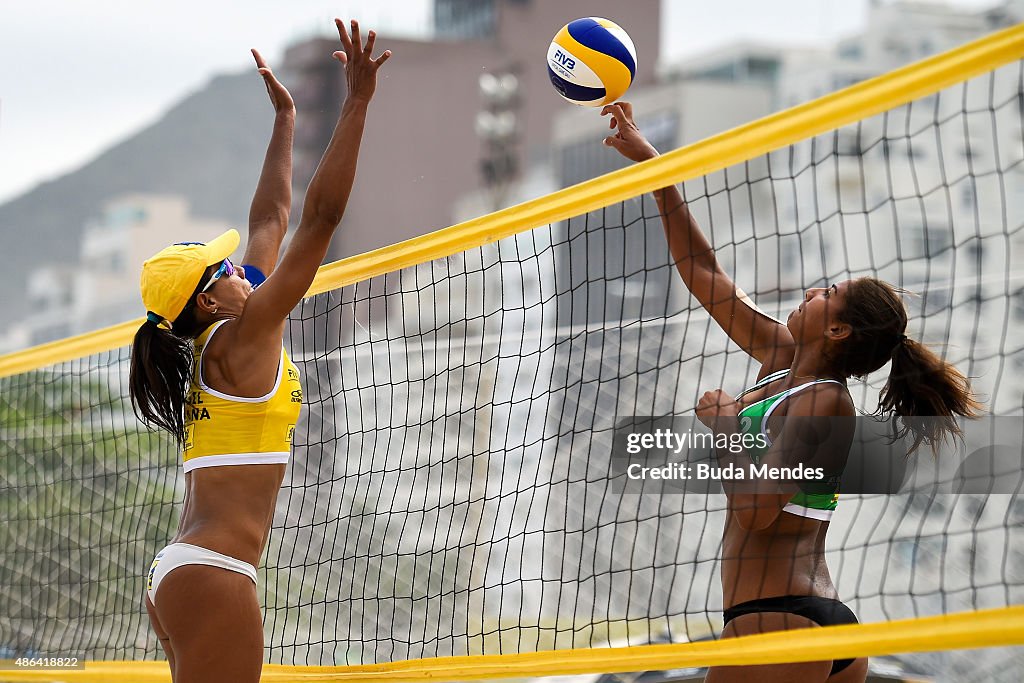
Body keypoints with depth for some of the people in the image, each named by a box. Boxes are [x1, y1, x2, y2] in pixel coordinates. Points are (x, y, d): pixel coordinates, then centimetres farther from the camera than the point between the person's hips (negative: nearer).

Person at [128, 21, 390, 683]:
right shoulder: (242, 337, -6)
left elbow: (271, 221, 27)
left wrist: (285, 119, 34)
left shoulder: (214, 345, 16)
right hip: (212, 576, -10)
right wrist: (358, 101, -8)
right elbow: (321, 216, -10)